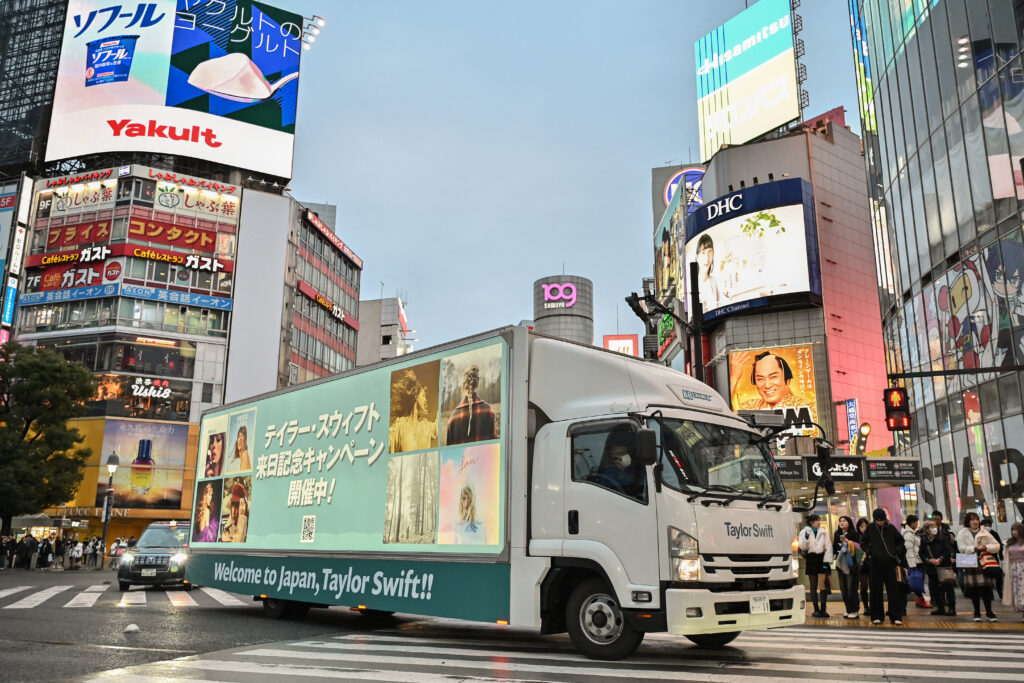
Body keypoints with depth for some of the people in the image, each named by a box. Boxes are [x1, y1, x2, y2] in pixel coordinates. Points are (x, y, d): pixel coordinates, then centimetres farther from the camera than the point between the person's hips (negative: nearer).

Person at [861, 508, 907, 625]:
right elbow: (864, 542, 11)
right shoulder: (870, 528, 2)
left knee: (893, 589, -1)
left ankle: (896, 616, 4)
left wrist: (896, 552, 2)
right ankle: (877, 616, 9)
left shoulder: (891, 528, 2)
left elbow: (900, 540, 14)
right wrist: (869, 552, -3)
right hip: (876, 562, 0)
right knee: (876, 589, 2)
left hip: (890, 562, 0)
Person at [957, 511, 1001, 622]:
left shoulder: (984, 533, 8)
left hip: (985, 563, 2)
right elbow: (961, 548, -9)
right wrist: (975, 548, -20)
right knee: (974, 589, 2)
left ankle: (989, 612, 13)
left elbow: (997, 546, 6)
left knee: (987, 588, -1)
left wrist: (986, 547, -11)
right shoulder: (962, 533, 1)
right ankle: (977, 612, 15)